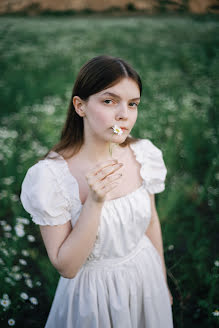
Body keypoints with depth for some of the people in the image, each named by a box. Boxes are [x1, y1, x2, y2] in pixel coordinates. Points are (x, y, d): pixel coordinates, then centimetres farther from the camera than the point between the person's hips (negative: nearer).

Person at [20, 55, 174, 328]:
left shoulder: (144, 155, -14)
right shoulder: (50, 177, -26)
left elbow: (151, 222, 2)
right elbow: (66, 267, -21)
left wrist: (162, 281, 13)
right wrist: (94, 202, -34)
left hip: (146, 277, 4)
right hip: (94, 291, -3)